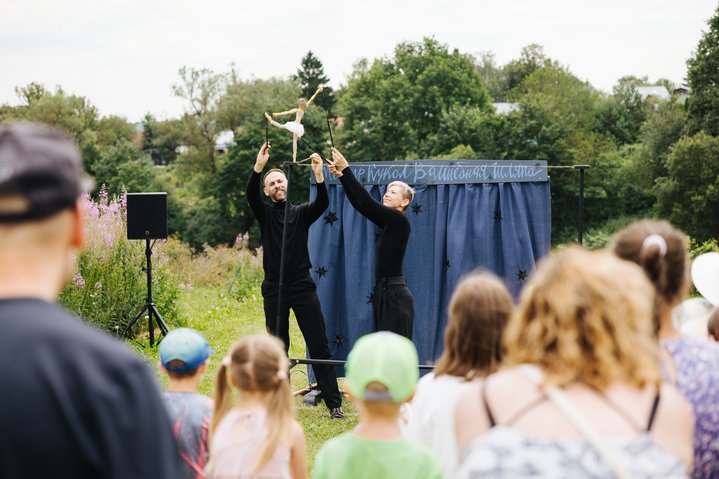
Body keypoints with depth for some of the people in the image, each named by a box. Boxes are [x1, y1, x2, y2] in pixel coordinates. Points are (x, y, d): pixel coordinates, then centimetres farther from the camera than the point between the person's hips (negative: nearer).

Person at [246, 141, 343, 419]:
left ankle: (334, 403, -3)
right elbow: (251, 195, -12)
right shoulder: (265, 214, 8)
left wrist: (319, 175, -28)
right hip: (274, 289, 1)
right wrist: (259, 167, -28)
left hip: (302, 287, 0)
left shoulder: (301, 213, 8)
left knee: (319, 347, -3)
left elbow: (322, 203, -11)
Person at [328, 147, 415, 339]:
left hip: (396, 296, -10)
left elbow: (368, 203, -15)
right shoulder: (388, 223, 14)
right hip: (383, 293, 10)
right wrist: (341, 175, 1)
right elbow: (360, 204, 11)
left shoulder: (400, 221, -11)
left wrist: (346, 170, -12)